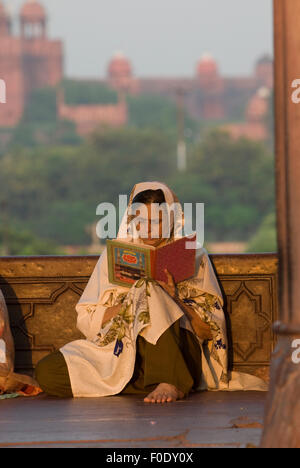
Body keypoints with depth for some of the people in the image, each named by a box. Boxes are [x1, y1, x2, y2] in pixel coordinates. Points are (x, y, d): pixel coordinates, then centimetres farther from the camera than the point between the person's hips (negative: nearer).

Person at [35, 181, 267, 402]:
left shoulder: (193, 257, 9)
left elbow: (210, 330, 3)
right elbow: (87, 321, 7)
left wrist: (174, 298, -13)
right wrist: (131, 301, -8)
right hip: (121, 353, 3)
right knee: (46, 371, -23)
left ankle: (171, 383, -34)